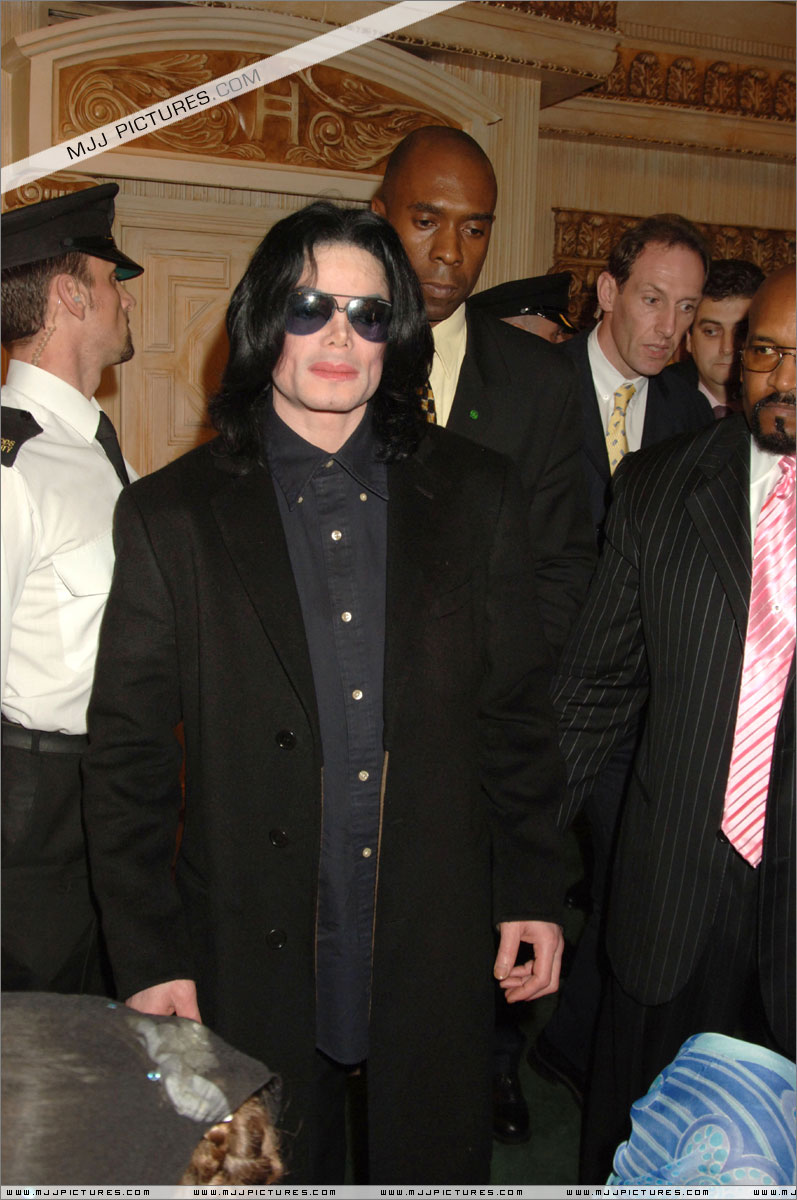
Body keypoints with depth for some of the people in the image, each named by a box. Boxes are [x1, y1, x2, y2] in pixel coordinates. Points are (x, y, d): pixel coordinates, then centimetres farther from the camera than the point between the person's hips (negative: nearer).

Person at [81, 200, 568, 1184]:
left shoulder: (475, 495, 1)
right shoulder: (171, 515, -5)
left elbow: (517, 710, 5)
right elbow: (127, 760, -3)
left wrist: (533, 894, 4)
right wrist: (148, 958, -4)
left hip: (438, 952, 2)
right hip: (257, 960, -1)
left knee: (440, 1171, 18)